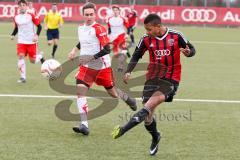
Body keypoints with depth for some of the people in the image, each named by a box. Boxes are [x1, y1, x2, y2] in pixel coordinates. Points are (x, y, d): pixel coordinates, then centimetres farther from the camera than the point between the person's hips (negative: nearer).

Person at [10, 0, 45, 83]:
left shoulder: (31, 16, -9)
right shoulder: (16, 17, 4)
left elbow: (39, 26, -5)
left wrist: (37, 35, -20)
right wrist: (13, 35, 0)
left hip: (32, 41, -3)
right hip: (21, 41, 3)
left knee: (33, 61, 1)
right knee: (21, 56, -18)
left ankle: (40, 57, 37)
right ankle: (23, 77, -11)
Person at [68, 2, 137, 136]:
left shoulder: (99, 29, -17)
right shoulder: (81, 28, 5)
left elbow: (106, 50, -22)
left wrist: (91, 57, -27)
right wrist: (75, 50, 13)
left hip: (102, 66, -5)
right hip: (87, 67, 5)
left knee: (113, 93, 11)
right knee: (80, 90, -17)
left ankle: (128, 99, 49)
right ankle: (84, 125, -19)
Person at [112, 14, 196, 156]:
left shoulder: (176, 36, -8)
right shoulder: (146, 39, -1)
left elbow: (192, 49, 4)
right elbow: (137, 55, 12)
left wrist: (188, 52, -20)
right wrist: (128, 72, -2)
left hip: (171, 79, -4)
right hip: (152, 77, 4)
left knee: (154, 100, -29)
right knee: (148, 112, -1)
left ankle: (126, 127, -37)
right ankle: (155, 137, 28)